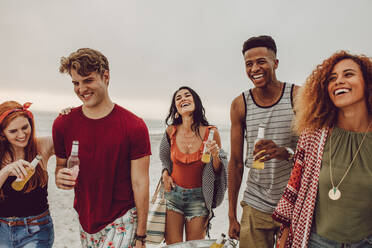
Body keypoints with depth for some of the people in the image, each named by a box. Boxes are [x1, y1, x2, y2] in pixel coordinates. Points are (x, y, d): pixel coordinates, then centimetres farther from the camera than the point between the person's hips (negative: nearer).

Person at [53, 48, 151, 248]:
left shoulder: (134, 126, -15)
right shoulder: (63, 124, -3)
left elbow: (140, 184, -11)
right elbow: (61, 164, 11)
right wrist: (60, 177, -13)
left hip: (122, 221, -4)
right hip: (85, 220, 4)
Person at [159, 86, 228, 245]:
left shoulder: (211, 132, -11)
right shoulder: (171, 131, -5)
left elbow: (217, 171, -3)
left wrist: (215, 156, -22)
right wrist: (165, 173, 0)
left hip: (198, 198, -1)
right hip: (173, 194, 1)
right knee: (172, 244, 7)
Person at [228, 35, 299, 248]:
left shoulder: (298, 96, -6)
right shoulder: (240, 105, -1)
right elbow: (236, 162, 3)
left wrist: (285, 152, -28)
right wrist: (232, 216, 5)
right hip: (256, 207, 1)